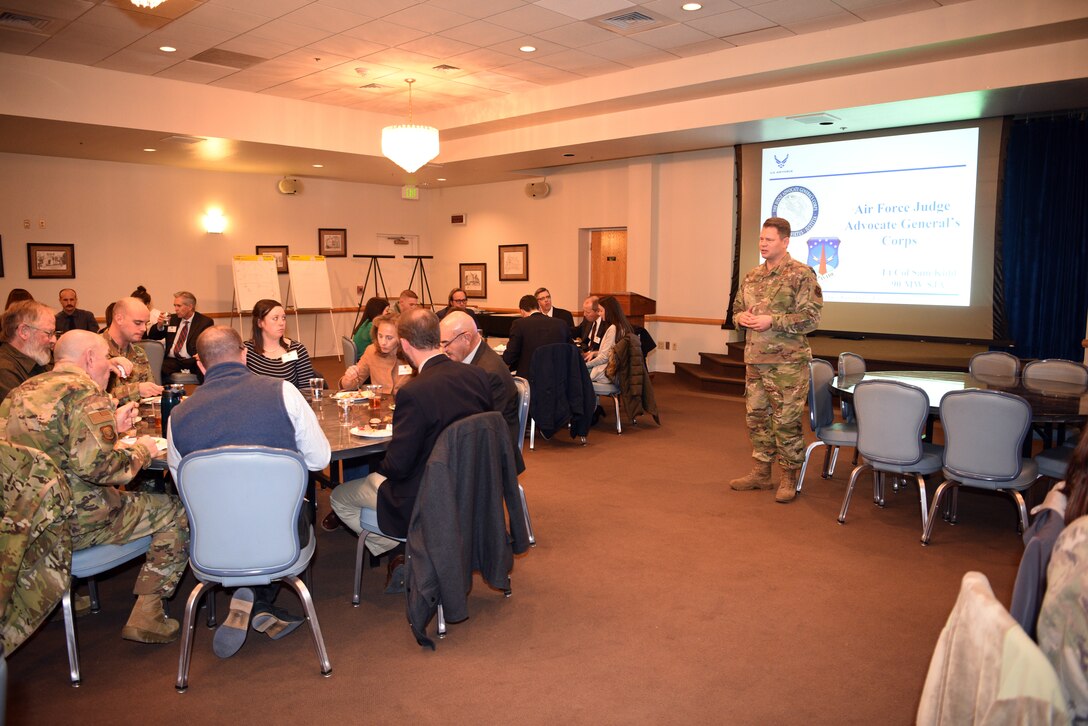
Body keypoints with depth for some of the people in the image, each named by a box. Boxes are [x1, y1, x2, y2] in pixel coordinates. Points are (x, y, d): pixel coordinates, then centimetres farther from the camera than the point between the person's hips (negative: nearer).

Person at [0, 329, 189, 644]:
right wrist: (142, 450, -10)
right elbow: (97, 465, -28)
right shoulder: (86, 394, -16)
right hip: (73, 523, -9)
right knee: (178, 512, 0)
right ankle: (145, 615, 0)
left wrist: (111, 424, 20)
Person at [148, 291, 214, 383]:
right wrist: (159, 325, 0)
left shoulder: (205, 322, 6)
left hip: (192, 362, -3)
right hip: (171, 361, 3)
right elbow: (152, 337, 22)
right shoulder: (172, 319, 18)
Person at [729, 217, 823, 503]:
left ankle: (789, 478, 12)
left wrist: (771, 321, -20)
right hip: (755, 359, 7)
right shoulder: (752, 277, 13)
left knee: (786, 421, -1)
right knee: (756, 416, 13)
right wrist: (742, 317, -1)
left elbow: (811, 317, -13)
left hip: (787, 361, -7)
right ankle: (761, 472, 26)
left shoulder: (801, 275, -8)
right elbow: (737, 308, 22)